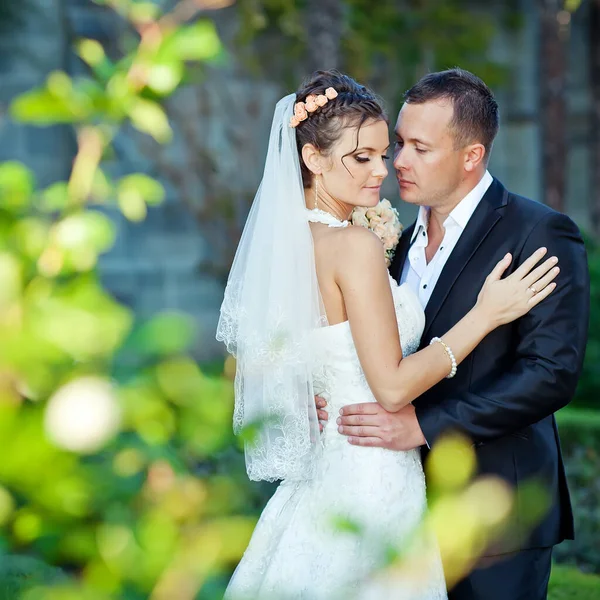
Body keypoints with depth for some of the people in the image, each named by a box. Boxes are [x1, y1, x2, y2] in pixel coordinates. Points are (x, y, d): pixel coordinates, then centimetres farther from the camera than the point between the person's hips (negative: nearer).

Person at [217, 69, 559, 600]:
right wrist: (485, 314, -14)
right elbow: (392, 387, -20)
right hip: (370, 476, -9)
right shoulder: (356, 245, -20)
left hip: (319, 472, 9)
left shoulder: (283, 239, 5)